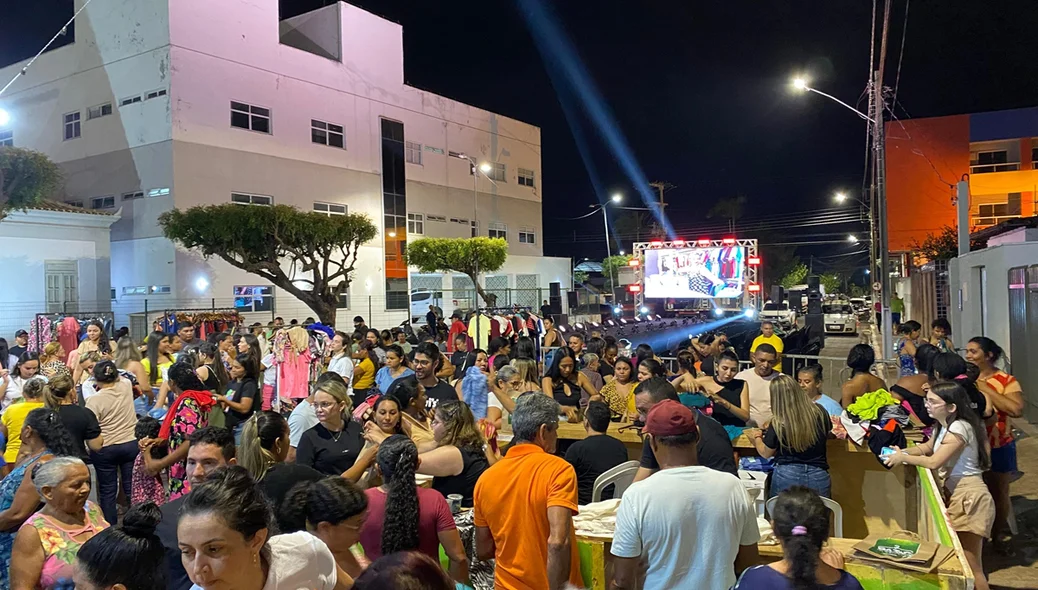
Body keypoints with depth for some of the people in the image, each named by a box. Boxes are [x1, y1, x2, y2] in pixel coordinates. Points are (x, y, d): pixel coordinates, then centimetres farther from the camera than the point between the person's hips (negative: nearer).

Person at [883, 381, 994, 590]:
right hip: (956, 495, 10)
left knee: (970, 565, -3)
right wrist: (904, 452, 3)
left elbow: (934, 462, -24)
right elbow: (927, 447, 23)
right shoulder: (943, 427, 11)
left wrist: (903, 458, -12)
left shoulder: (959, 428, -20)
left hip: (969, 497, -10)